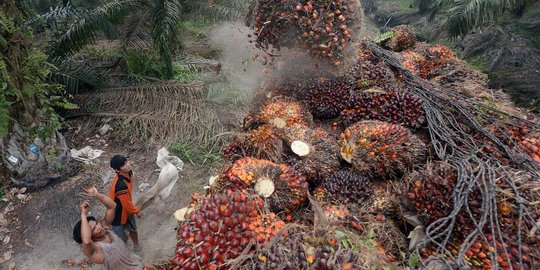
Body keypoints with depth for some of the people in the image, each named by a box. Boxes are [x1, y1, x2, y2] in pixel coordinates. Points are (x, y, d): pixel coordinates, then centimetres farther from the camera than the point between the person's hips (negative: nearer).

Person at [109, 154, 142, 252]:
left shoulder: (128, 173, -15)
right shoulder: (121, 185, -42)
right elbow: (126, 204, -27)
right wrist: (137, 211, -9)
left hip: (127, 209, 8)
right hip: (118, 213, -8)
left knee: (133, 228, 29)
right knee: (121, 239, 15)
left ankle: (136, 245, 54)